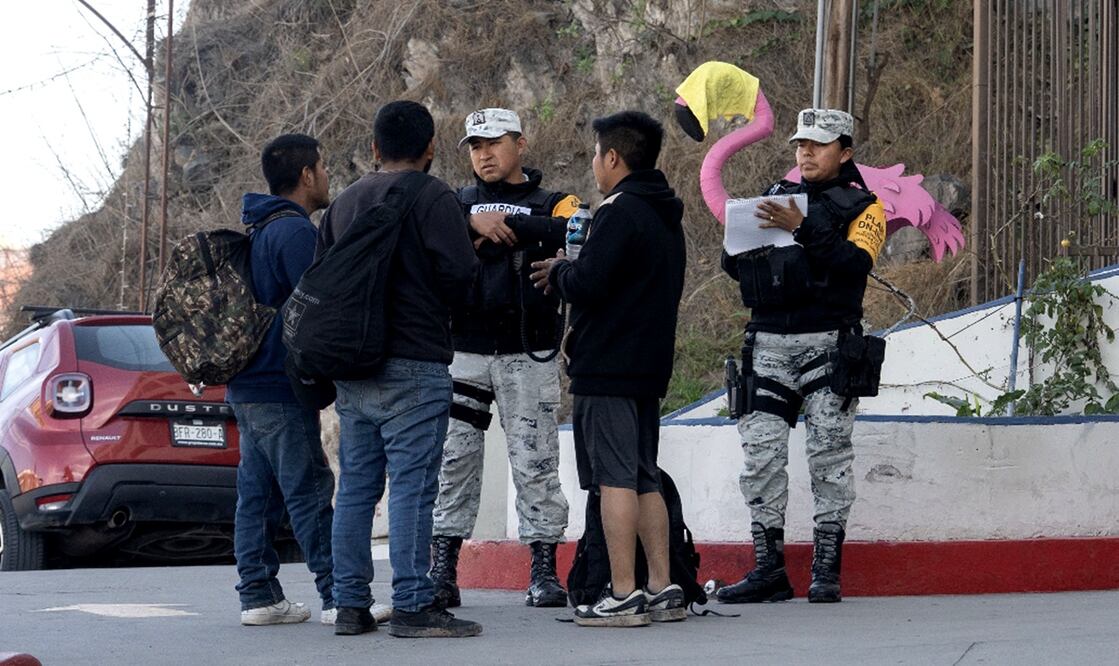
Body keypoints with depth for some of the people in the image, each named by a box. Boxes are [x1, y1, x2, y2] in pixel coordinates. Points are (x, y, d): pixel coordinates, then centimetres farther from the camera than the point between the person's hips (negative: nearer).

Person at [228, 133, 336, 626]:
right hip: (280, 387, -10)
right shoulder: (294, 230, -14)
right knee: (309, 491, -8)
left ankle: (257, 594, 9)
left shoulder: (259, 230, 18)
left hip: (248, 384, 10)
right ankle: (339, 597, -7)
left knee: (257, 491, 9)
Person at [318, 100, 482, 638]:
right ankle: (413, 607, -8)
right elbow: (459, 273, -14)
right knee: (411, 487, -7)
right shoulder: (433, 198, -7)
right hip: (413, 367, -7)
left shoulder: (343, 202, 14)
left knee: (356, 487, 9)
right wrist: (430, 305, 6)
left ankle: (351, 604, 11)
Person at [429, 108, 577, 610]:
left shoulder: (552, 204, 9)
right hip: (463, 352, 2)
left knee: (535, 463, -2)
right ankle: (442, 574, 3)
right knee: (451, 460, -1)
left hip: (529, 355, -2)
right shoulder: (456, 203, 17)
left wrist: (505, 224, -12)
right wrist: (473, 222, -17)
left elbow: (575, 235, -13)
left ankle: (544, 573, 4)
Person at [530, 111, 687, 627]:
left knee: (615, 478, -7)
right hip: (649, 367, 9)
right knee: (645, 479, 13)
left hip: (607, 369, -9)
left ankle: (623, 595, -8)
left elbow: (587, 285, -21)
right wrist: (570, 271, 14)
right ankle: (662, 589, 13)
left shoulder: (620, 212, -14)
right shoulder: (666, 216, 17)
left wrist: (557, 272, 0)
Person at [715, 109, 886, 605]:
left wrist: (802, 229, -22)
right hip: (769, 342, 4)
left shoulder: (862, 207, 6)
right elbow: (734, 264, 15)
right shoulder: (776, 196, 20)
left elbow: (855, 263, -13)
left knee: (829, 451, -5)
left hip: (827, 341, -4)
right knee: (761, 452, -1)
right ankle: (768, 568, 3)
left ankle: (826, 569, 0)